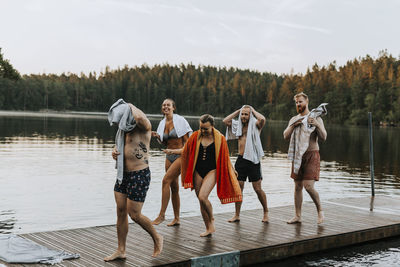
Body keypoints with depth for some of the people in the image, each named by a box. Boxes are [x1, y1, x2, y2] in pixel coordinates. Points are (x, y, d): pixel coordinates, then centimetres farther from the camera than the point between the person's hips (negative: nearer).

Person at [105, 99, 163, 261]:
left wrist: (131, 106, -18)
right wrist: (114, 153, 1)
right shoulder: (123, 129, 9)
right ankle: (121, 251, 18)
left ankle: (157, 238, 21)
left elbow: (140, 118, -39)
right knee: (121, 212, 8)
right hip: (123, 174, 8)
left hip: (139, 175, -8)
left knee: (134, 215, -4)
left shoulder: (144, 126, -14)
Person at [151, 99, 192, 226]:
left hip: (181, 155, -6)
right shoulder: (162, 123, 9)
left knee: (166, 180, -20)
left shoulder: (180, 120, -8)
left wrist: (176, 150, -19)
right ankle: (176, 219, 16)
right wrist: (157, 136, 1)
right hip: (169, 156, 7)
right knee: (173, 187, 8)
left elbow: (187, 140, -7)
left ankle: (162, 214, -15)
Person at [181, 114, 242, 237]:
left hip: (211, 171, -4)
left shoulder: (219, 138, -5)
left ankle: (211, 218, 8)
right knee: (201, 200, 6)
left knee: (202, 197, -20)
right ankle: (209, 228, 20)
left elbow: (225, 158, 6)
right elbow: (186, 152, 15)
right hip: (198, 171, 4)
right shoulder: (195, 136, 1)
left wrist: (232, 170, 12)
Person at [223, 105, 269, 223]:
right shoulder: (238, 125, 13)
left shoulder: (255, 125, -2)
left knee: (258, 189, 1)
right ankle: (237, 215, 13)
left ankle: (265, 212, 18)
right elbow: (225, 121, 5)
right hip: (240, 160, 5)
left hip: (253, 160, -4)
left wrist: (253, 111, -5)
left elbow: (262, 119, -23)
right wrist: (237, 111, 8)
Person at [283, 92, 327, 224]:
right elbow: (286, 136, 2)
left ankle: (320, 210, 7)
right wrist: (293, 126, -13)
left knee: (308, 186, -14)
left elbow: (323, 138, -9)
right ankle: (298, 216, 15)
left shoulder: (316, 118, -2)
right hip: (298, 156, 5)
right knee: (298, 186, 7)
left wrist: (317, 125, -24)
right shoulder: (293, 119, 13)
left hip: (311, 155, -5)